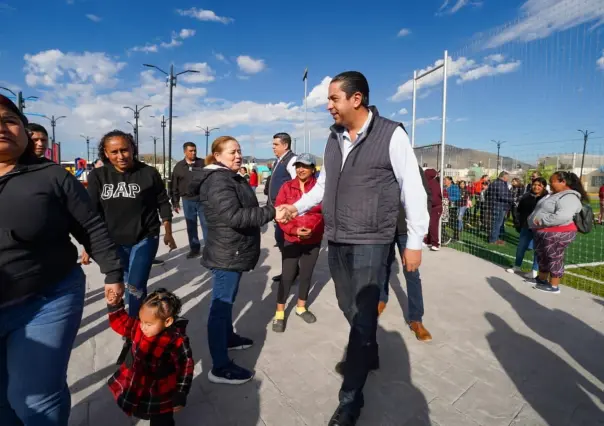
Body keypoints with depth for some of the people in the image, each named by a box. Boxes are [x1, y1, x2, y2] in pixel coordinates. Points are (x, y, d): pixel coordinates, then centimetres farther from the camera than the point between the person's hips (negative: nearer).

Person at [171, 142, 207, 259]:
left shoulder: (203, 164, -2)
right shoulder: (179, 166, 5)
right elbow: (174, 186, 8)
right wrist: (175, 202, 7)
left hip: (203, 200, -2)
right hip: (187, 201, 3)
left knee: (206, 225, 3)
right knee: (191, 227, 11)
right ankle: (194, 248, 23)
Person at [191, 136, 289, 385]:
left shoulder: (233, 178, 16)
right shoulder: (218, 181, -19)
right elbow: (234, 216, -29)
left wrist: (270, 212, 16)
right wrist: (271, 213, -29)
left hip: (235, 251, 11)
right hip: (226, 254, -11)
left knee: (227, 301, 24)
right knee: (221, 305, -4)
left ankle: (228, 338, 43)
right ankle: (220, 368, 5)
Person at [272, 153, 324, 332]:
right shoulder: (287, 187, -5)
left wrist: (313, 229, -17)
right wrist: (294, 230, -16)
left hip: (314, 240, 1)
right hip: (291, 240, -1)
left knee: (306, 275, 16)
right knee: (287, 276, 2)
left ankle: (301, 307, 36)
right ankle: (279, 313, 18)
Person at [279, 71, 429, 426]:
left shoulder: (392, 135, -9)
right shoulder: (334, 139, 9)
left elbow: (412, 189, -8)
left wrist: (415, 242, -8)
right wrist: (297, 207, 7)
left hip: (371, 243, -6)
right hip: (336, 241, 6)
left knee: (363, 316, 2)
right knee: (350, 308, 20)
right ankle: (368, 354, 49)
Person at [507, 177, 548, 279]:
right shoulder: (526, 197, 1)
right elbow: (519, 211, 9)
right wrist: (517, 224, 4)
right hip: (526, 227, 5)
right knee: (521, 247, 13)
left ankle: (535, 271, 19)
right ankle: (517, 267, 28)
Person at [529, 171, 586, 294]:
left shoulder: (569, 197, -19)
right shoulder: (556, 195, 15)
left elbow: (563, 216, -34)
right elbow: (545, 210, 26)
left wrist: (541, 221, -27)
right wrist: (535, 221, 10)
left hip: (556, 234, -10)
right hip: (544, 233, 10)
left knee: (554, 259, 1)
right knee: (542, 256, 19)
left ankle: (554, 286, 13)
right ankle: (542, 279, 34)